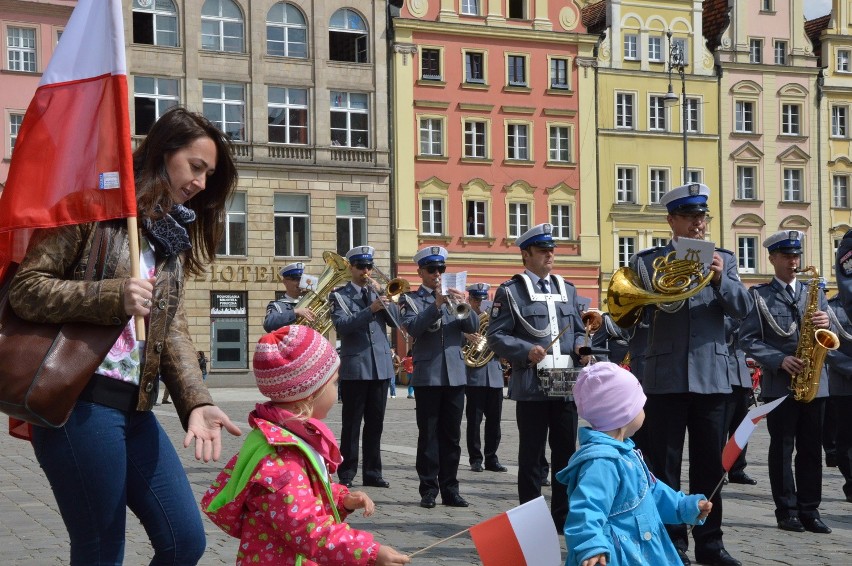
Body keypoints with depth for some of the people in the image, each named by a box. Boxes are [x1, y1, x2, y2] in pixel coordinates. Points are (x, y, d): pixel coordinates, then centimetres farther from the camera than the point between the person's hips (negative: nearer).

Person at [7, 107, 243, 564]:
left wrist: (196, 403, -9)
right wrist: (113, 298, -23)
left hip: (135, 408, 7)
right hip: (81, 403, -7)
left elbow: (174, 331, 7)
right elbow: (26, 289, -10)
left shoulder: (173, 238, 16)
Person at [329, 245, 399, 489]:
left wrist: (384, 296, -7)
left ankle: (372, 472, 14)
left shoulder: (378, 292, 14)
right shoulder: (340, 295, 1)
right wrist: (371, 309, -24)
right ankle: (346, 474, 2)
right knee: (351, 424, -2)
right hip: (354, 367, -4)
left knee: (375, 423, 8)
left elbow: (396, 320, 5)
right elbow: (342, 325, -15)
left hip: (381, 365, 4)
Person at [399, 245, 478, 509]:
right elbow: (413, 328, -14)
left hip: (455, 375, 3)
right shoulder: (411, 299, 3)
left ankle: (450, 489, 12)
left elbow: (473, 327, 2)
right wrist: (437, 305, -25)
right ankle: (428, 490, 4)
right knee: (428, 435, 0)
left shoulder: (454, 297, 13)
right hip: (427, 376, -3)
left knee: (452, 435, 6)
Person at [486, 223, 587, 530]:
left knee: (566, 452, 9)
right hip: (531, 386, -5)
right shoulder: (510, 291, 0)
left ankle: (563, 516, 19)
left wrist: (580, 347, -1)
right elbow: (495, 336, -5)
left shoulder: (567, 289, 16)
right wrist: (526, 351, -18)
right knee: (532, 456, 2)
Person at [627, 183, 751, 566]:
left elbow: (743, 308, -1)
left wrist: (720, 279, -18)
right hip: (664, 377, -1)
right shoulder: (647, 261, 4)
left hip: (710, 376, 2)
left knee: (710, 464, 7)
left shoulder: (723, 259, 11)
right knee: (663, 465, 2)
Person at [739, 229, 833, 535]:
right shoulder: (759, 295, 1)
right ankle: (787, 510, 8)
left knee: (811, 449, 5)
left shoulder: (814, 291, 13)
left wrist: (826, 324, -13)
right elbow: (748, 339, -6)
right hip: (779, 383, -3)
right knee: (782, 449, 2)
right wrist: (780, 360, -18)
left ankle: (809, 510, 11)